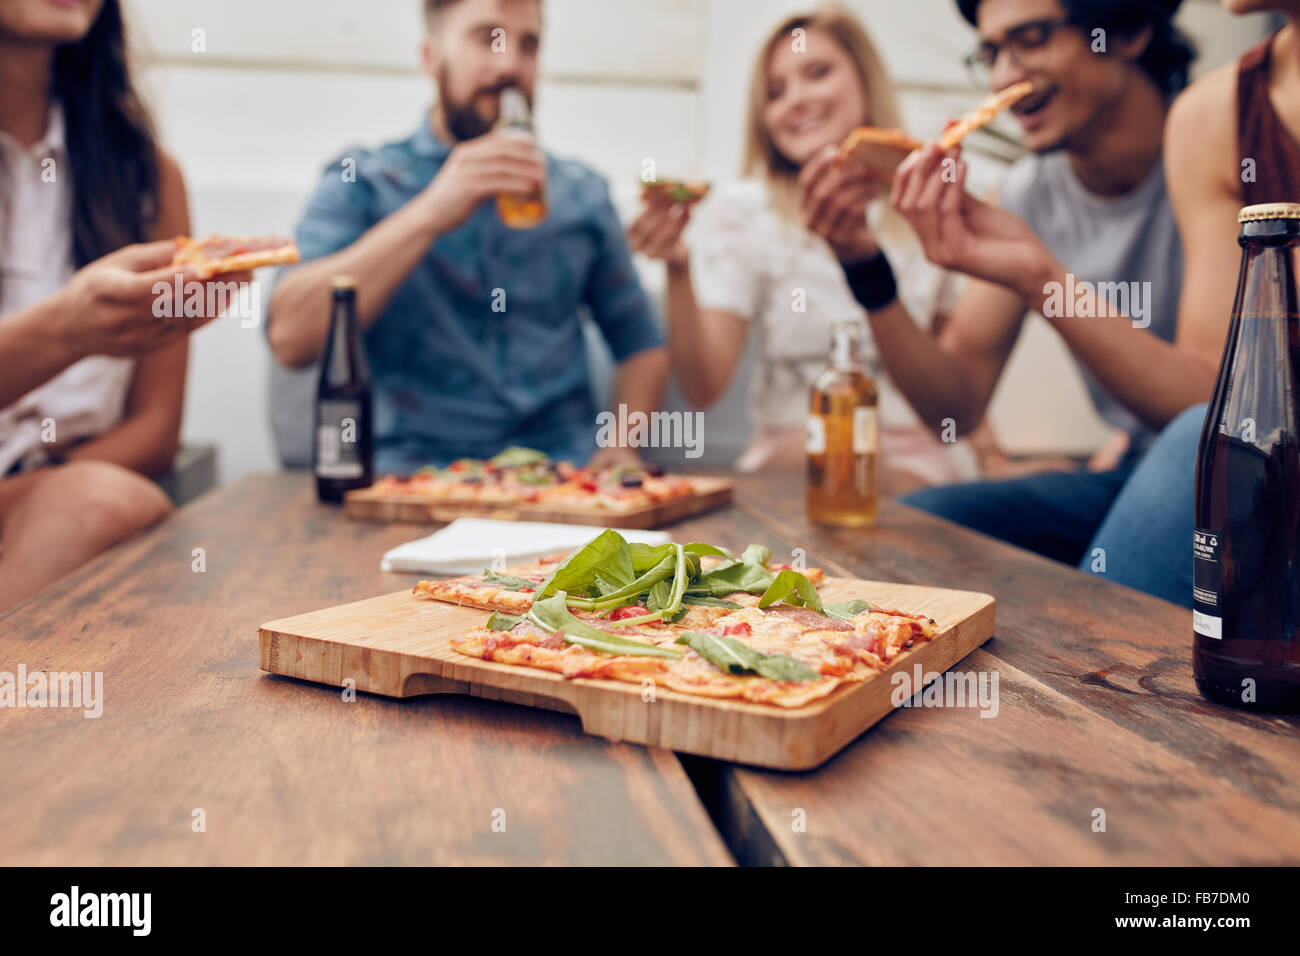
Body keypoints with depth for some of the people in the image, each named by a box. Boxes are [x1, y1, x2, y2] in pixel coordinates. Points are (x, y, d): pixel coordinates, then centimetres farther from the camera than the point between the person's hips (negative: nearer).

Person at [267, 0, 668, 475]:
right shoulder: (360, 183, 4)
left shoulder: (581, 192, 15)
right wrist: (429, 214, -19)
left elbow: (643, 345, 21)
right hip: (415, 468, -2)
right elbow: (290, 337, -12)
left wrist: (622, 444, 1)